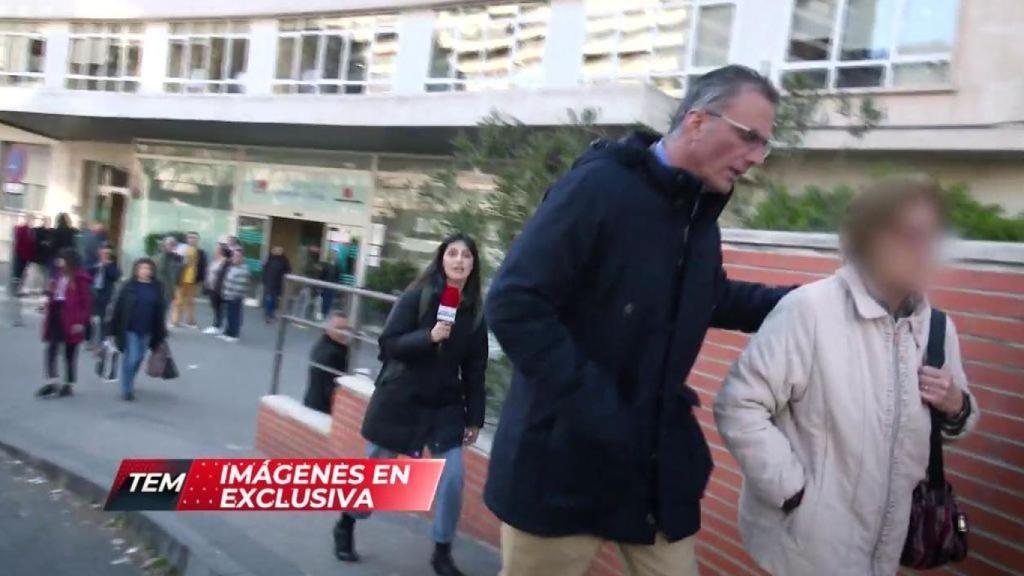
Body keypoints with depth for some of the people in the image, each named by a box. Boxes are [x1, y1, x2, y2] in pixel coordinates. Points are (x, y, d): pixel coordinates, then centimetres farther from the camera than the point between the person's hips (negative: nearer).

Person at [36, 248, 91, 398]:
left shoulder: (80, 278, -12)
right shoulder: (58, 276, 10)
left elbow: (86, 301, -13)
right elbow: (52, 297, 16)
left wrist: (80, 321, -17)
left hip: (71, 320, -6)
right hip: (56, 317, 6)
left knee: (70, 354, 5)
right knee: (51, 350, 2)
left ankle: (68, 385, 16)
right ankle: (51, 383, 8)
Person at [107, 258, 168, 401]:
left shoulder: (157, 288, 0)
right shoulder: (128, 287, -8)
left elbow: (160, 311, 5)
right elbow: (116, 307, -6)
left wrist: (160, 332, 5)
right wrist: (113, 328, -8)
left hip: (147, 331, 4)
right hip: (129, 329, -3)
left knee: (139, 358, 15)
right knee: (131, 358, -6)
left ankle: (129, 383, 37)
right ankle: (127, 389, 6)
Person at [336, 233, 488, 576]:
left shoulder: (475, 311, 1)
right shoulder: (417, 296, -8)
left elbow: (475, 369, 4)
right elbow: (388, 344, -12)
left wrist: (474, 418, 3)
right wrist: (428, 336, -27)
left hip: (445, 407, 2)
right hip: (399, 401, -2)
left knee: (452, 480, -5)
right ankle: (345, 526, 38)